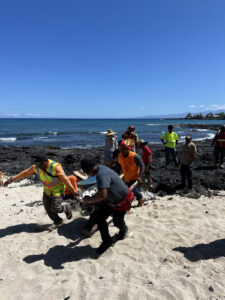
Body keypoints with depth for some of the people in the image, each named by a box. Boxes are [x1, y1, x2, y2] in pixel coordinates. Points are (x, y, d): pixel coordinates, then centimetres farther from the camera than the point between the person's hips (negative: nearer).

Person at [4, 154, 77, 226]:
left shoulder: (55, 167, -29)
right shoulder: (36, 167, -12)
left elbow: (65, 179, -25)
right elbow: (25, 173, 1)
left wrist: (73, 191, -21)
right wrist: (12, 179, 1)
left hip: (57, 191, -6)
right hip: (47, 191, 6)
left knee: (55, 208, -8)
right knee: (48, 208, 8)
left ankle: (66, 208, 24)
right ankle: (58, 221, 31)